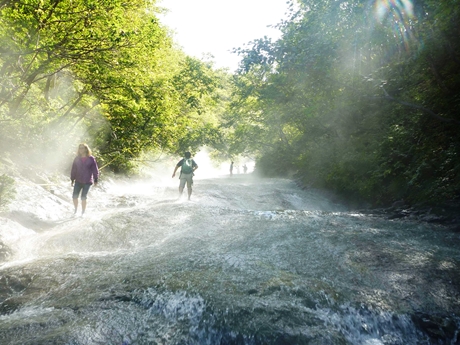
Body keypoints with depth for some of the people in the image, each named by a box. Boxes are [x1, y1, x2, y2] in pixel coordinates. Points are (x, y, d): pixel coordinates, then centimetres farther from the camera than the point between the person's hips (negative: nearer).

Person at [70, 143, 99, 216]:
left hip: (87, 182, -3)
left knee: (83, 197, -4)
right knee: (74, 196, -1)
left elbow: (95, 170, -1)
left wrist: (95, 180, -4)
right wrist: (72, 180, 9)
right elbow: (73, 170, 9)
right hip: (78, 181, 3)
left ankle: (83, 213, 12)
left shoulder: (91, 159, -4)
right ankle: (75, 210, 22)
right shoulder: (77, 159, 4)